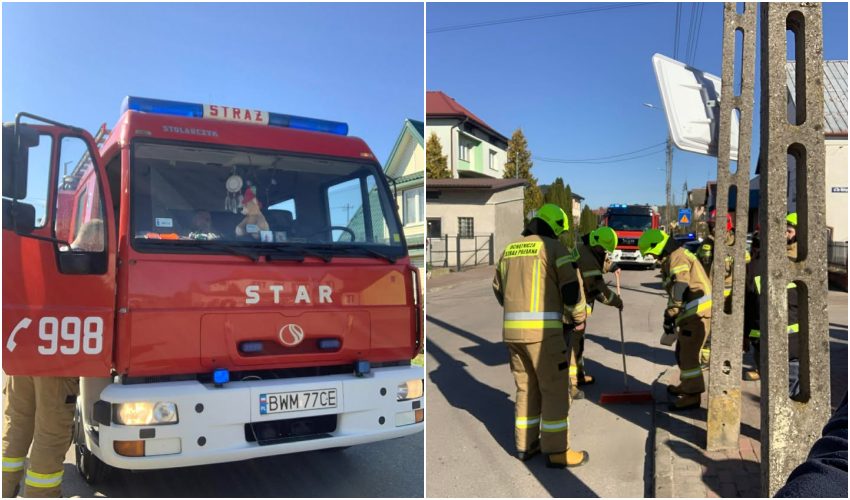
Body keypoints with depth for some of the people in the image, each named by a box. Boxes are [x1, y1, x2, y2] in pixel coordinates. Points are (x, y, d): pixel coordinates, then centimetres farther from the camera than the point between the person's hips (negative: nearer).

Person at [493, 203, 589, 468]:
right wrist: (576, 315, 16)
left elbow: (499, 289, 23)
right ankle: (557, 451, 7)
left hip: (511, 328, 6)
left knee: (526, 387, 17)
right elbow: (571, 288, -5)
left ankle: (525, 444, 24)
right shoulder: (554, 247, -1)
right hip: (542, 328, -6)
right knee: (555, 389, 3)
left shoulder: (509, 249, 16)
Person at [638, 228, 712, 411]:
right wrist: (673, 316, 25)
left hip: (698, 312, -11)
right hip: (694, 312, 11)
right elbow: (676, 290, 25)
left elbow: (679, 289, -24)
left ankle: (692, 395, 1)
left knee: (688, 354, -6)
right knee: (683, 351, 20)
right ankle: (686, 385, 33)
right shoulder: (674, 257, 20)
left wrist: (669, 316, -23)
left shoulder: (677, 257, -13)